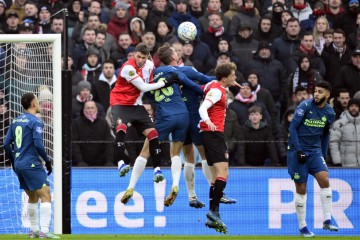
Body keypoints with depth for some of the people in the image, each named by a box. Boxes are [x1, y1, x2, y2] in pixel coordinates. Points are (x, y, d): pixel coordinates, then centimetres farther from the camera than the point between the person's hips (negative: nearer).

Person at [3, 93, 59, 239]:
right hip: (32, 164, -8)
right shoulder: (35, 122, -10)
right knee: (46, 196, -9)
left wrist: (13, 162, 22)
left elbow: (6, 144, 12)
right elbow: (38, 144, -19)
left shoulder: (16, 121, 12)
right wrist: (47, 161, -8)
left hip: (19, 165, 8)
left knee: (33, 197, 20)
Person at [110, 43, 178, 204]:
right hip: (121, 103, -7)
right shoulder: (128, 68, -20)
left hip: (137, 105, 7)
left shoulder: (150, 65, 3)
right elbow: (143, 87, -21)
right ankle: (121, 163, -40)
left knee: (151, 132, -8)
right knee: (121, 127, -35)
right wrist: (164, 83, -20)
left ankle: (157, 169, -5)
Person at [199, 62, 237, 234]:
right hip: (213, 133, -11)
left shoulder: (215, 86, 15)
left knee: (217, 176, 10)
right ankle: (214, 211, -26)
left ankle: (212, 218, 9)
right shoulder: (217, 90, -13)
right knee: (223, 173, -19)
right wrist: (208, 122, -41)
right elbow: (203, 108, -26)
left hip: (213, 134, 11)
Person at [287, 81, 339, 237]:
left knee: (324, 180, -17)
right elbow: (292, 128, -12)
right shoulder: (305, 106, -12)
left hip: (315, 150, 4)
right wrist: (299, 151, -18)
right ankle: (302, 227, 6)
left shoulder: (329, 113, 3)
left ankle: (327, 221, -14)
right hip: (297, 150, -4)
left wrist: (324, 155, 14)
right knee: (301, 189, -2)